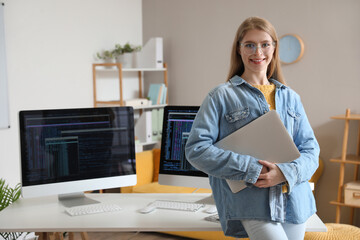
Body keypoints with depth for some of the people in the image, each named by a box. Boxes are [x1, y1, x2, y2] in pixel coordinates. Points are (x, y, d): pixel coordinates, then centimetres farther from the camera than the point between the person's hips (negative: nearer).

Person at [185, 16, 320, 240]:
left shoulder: (291, 98, 13)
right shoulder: (221, 96, 1)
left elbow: (310, 148, 10)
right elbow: (196, 148, -6)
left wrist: (287, 172, -11)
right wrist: (249, 169, -14)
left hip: (294, 200, 5)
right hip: (250, 202, -5)